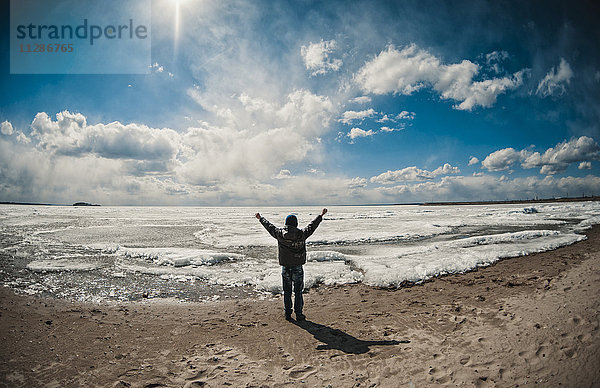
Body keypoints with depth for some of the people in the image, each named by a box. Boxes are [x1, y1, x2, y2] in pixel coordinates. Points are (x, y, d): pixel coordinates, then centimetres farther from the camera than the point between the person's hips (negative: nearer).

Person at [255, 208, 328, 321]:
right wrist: (321, 215, 16)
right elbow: (312, 226, 3)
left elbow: (269, 226, 9)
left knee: (287, 292, 12)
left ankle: (288, 314, 18)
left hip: (285, 267, 2)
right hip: (297, 267, -2)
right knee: (298, 292, 8)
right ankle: (299, 314, 12)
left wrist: (260, 218, 26)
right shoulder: (302, 234, -9)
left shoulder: (279, 233, -5)